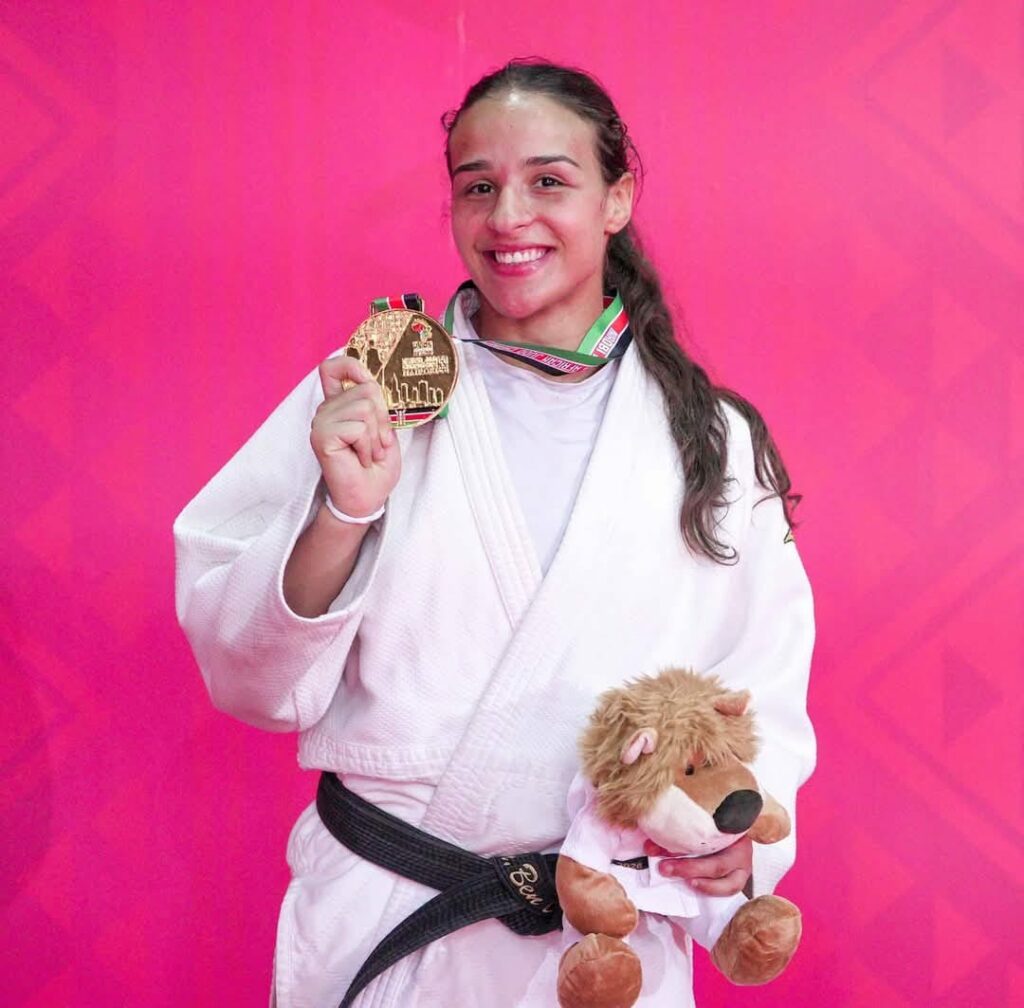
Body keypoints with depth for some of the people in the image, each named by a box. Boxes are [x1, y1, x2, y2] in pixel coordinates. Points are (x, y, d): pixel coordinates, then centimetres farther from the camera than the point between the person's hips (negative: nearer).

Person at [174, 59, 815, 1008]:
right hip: (375, 931, -1)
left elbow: (761, 688, 5)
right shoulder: (368, 396, -5)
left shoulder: (715, 441, 1)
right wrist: (342, 513, -20)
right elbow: (258, 686, -5)